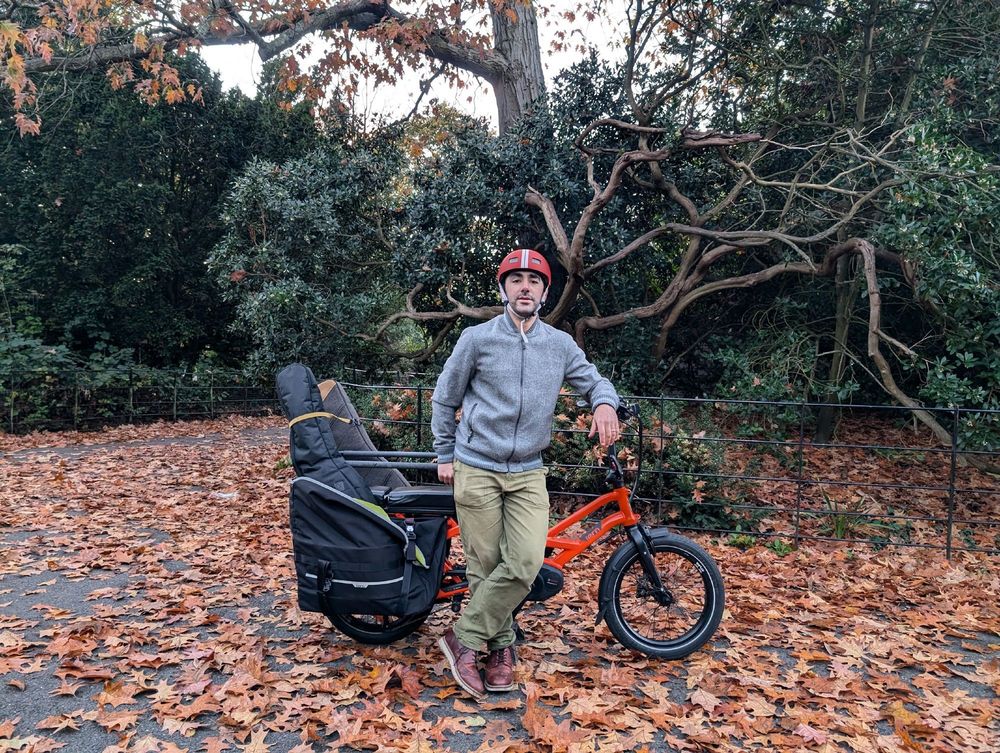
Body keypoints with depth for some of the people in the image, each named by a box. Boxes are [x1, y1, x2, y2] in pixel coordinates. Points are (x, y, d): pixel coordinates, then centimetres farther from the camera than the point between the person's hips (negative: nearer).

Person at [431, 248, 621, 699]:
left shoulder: (560, 345, 3)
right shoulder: (477, 339, -3)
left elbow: (593, 380, 16)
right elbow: (444, 399, 7)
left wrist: (605, 403, -8)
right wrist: (445, 455, 10)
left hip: (528, 473, 2)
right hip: (477, 470, -2)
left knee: (526, 562, -13)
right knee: (486, 567, 1)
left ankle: (464, 637, 4)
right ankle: (502, 647, 22)